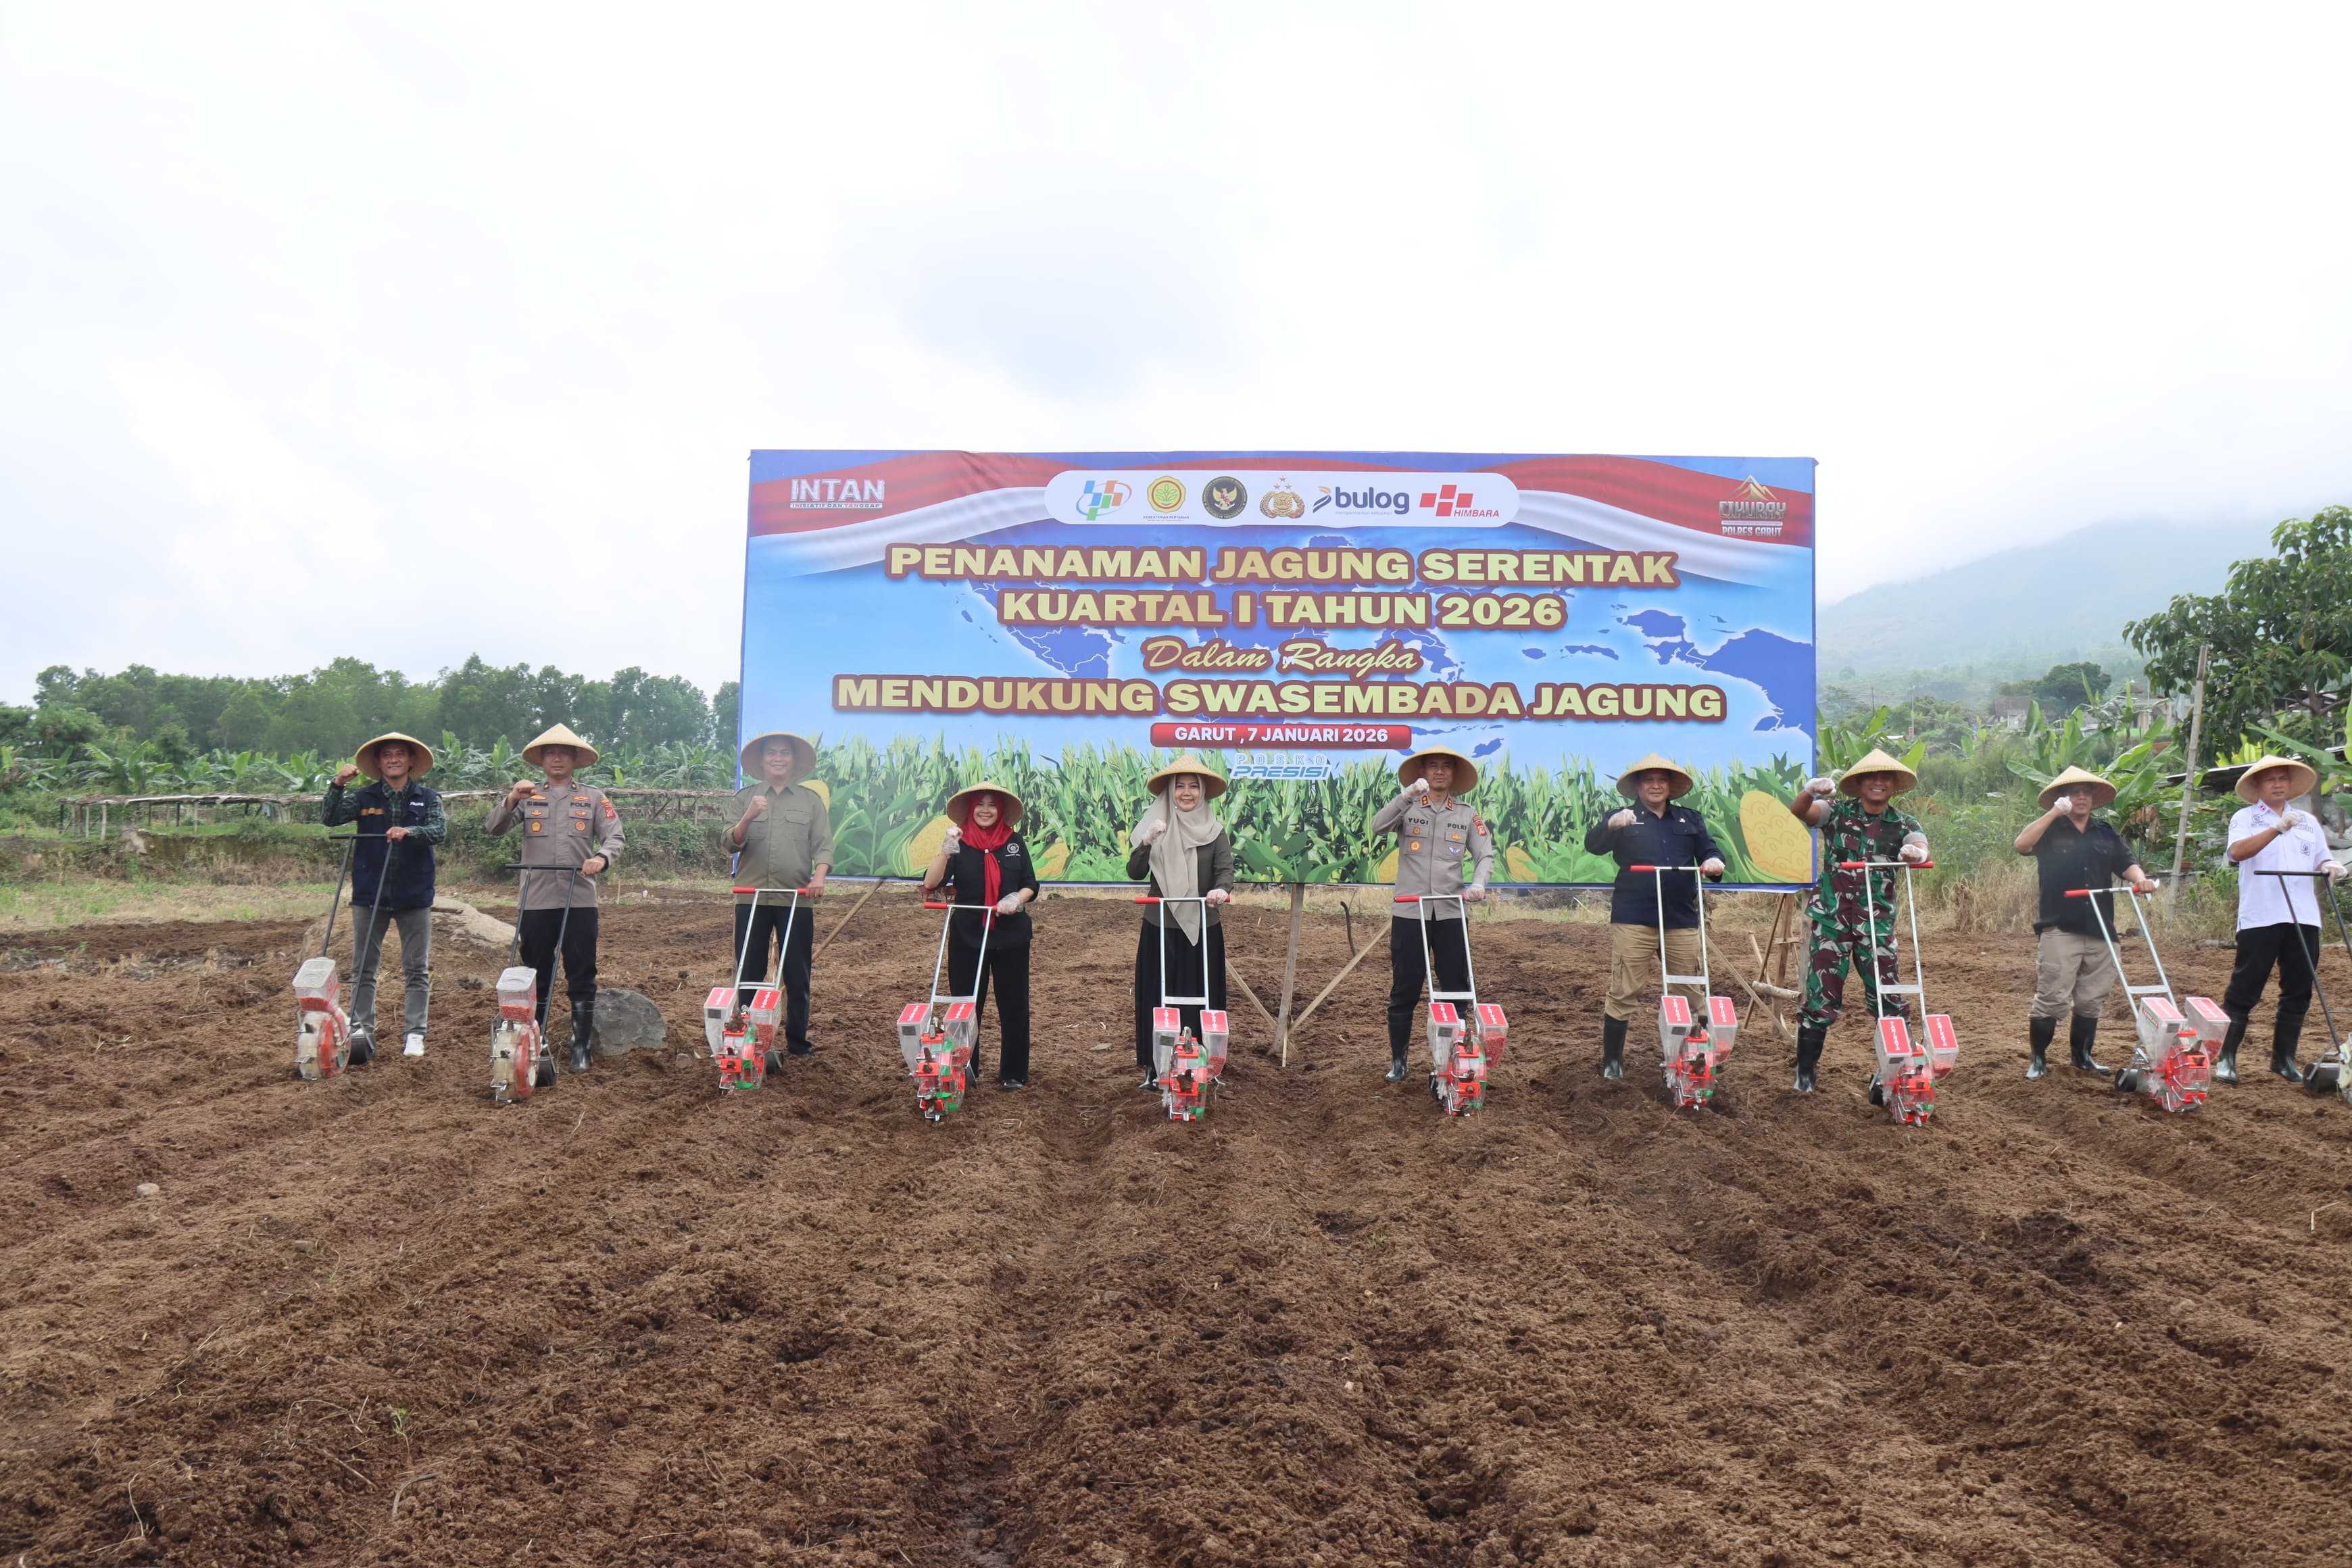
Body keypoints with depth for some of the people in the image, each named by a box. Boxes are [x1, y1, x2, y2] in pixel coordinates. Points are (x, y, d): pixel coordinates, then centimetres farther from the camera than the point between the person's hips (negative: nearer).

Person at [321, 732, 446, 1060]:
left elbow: (440, 830, -12)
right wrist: (338, 785, -22)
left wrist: (409, 832, -30)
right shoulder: (364, 797, 4)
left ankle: (414, 1035, 10)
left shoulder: (427, 798, 3)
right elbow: (331, 819, -8)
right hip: (369, 894, 1)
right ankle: (361, 1032, 13)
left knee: (417, 970, 4)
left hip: (414, 895, -1)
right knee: (363, 970, 5)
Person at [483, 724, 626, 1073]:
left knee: (582, 977, 1)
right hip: (536, 901, 1)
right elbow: (492, 829, 0)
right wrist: (511, 800, -18)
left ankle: (581, 1047, 7)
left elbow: (614, 837, 1)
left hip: (580, 900, -1)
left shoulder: (593, 797, 9)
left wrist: (601, 857, -20)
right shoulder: (527, 798, 10)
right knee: (536, 976, 9)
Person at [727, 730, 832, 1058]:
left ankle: (797, 1040, 12)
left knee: (797, 975, 3)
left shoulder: (811, 800, 10)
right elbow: (731, 843, 2)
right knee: (748, 974, 4)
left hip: (796, 899, 0)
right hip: (751, 898, 0)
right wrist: (748, 818, -17)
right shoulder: (745, 797, 11)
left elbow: (823, 845, 1)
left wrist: (819, 877, -18)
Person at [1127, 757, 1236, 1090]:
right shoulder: (1156, 828, 2)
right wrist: (1146, 843, -25)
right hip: (1160, 928, 0)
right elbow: (1135, 873, -7)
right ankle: (1155, 1067, 10)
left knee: (1200, 997, 4)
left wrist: (1221, 888, -31)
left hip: (1203, 929, 0)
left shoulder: (1215, 831, 3)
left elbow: (1225, 868, -9)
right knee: (1158, 997, 2)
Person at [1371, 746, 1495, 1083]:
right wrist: (1409, 795, -25)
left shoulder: (1468, 814, 8)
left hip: (1450, 913, 2)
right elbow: (1378, 825, -14)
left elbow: (1485, 854, 3)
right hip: (1409, 913, -1)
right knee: (1404, 991, 5)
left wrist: (1477, 884, -16)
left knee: (1457, 988, 5)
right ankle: (1398, 1060, 15)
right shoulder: (1408, 808, 3)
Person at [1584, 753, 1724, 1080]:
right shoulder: (1623, 819, 7)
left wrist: (1714, 862, -14)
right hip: (1633, 921, -3)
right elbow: (1592, 845, -9)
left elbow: (1710, 850, 11)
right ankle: (1612, 1061, 8)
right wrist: (1611, 825, -31)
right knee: (1623, 992, -2)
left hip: (1681, 921, 3)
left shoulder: (1690, 819, 17)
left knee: (1692, 991, 6)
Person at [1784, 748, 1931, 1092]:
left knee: (1889, 996, 0)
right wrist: (1810, 791, -36)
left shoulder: (1902, 825, 5)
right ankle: (1805, 1072, 11)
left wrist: (1916, 853, -39)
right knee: (1821, 996, 1)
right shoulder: (1837, 814, 2)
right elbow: (1797, 812, -14)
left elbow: (1920, 847, -14)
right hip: (1831, 919, -1)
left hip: (1876, 923, 1)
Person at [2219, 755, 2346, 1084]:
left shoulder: (2307, 821, 19)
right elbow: (2238, 851, -15)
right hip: (2260, 917, -5)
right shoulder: (2245, 818, 3)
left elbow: (2322, 859, 19)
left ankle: (2284, 1058, 18)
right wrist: (2278, 828, -26)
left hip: (2303, 919, 5)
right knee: (2244, 989, -5)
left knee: (2298, 992, 8)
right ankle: (2225, 1058, -3)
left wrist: (2332, 866, -5)